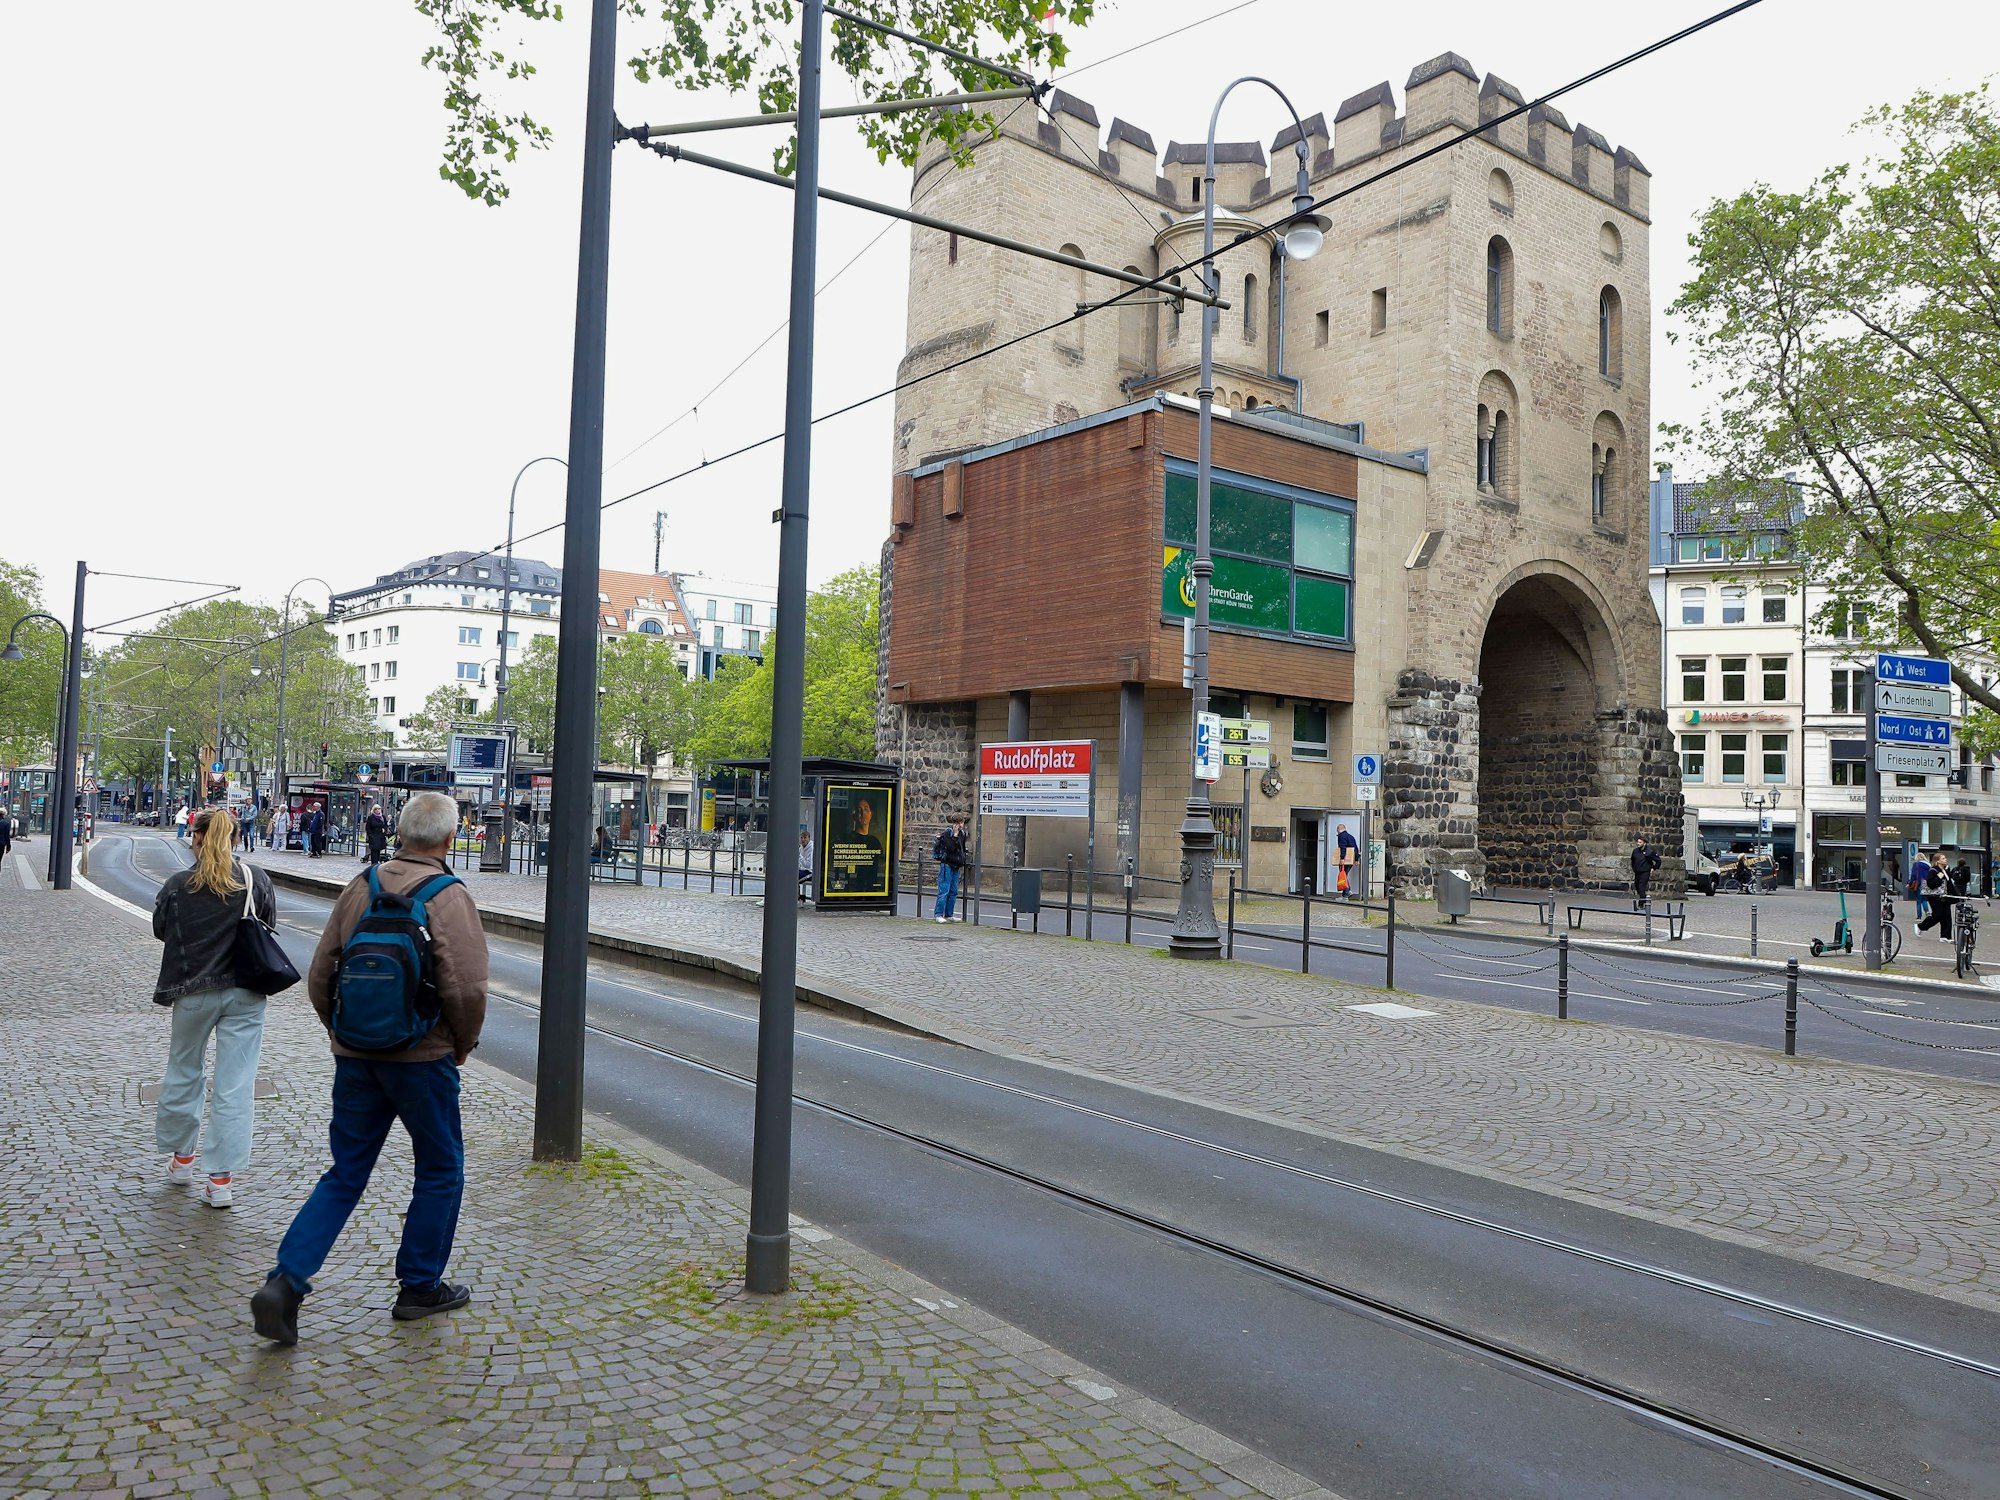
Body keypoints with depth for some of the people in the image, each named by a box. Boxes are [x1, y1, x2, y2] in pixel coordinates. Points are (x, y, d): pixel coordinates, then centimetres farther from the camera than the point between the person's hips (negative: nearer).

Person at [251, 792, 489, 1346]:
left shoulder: (361, 886, 2)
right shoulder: (449, 895, -15)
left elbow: (319, 976, 6)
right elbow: (467, 988, -19)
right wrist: (463, 1044, -1)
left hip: (354, 1056, 5)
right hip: (422, 1058, -5)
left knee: (345, 1174, 15)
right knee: (440, 1170, 13)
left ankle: (285, 1282, 3)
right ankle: (419, 1288, 23)